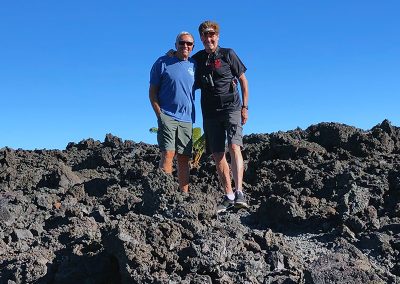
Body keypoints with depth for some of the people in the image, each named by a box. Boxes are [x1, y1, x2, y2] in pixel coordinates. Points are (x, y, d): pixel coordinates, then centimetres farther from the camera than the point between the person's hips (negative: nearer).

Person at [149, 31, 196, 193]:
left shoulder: (193, 65, 14)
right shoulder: (163, 63, 2)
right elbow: (152, 91, 2)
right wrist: (159, 114, -9)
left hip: (187, 119, 4)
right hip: (167, 116, -4)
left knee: (184, 158, 5)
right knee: (168, 154, -14)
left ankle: (184, 194, 10)